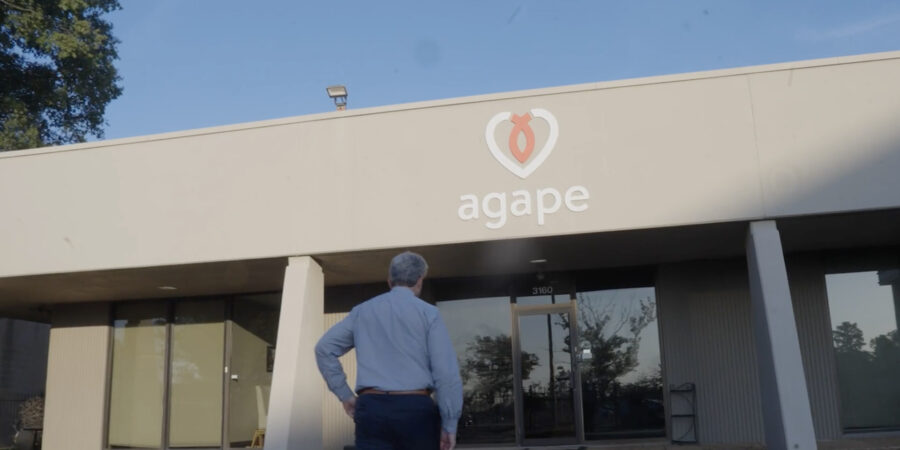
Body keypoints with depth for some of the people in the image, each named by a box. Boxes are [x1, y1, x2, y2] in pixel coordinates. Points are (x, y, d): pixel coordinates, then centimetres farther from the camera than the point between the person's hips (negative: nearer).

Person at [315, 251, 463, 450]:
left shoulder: (362, 311, 14)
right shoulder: (428, 313, 2)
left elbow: (324, 348, 14)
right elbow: (446, 371, -5)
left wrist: (345, 395, 15)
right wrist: (450, 424, -1)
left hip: (371, 407, 2)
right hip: (416, 408, -2)